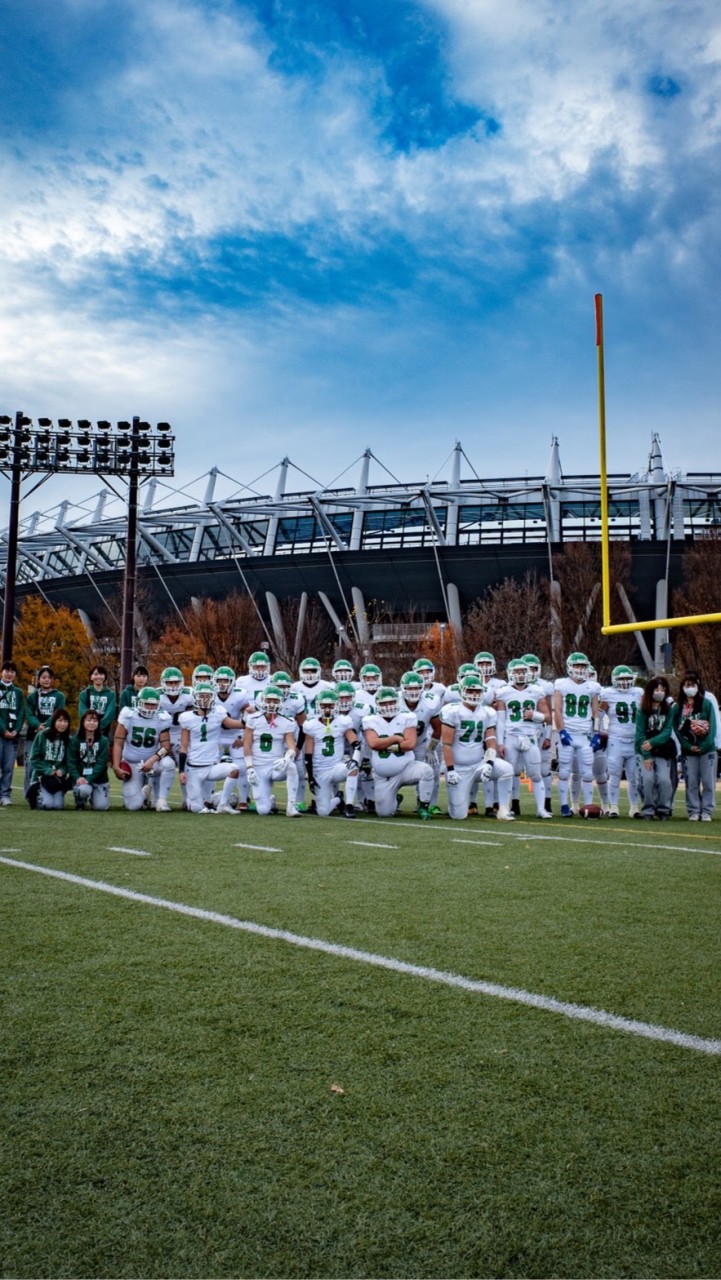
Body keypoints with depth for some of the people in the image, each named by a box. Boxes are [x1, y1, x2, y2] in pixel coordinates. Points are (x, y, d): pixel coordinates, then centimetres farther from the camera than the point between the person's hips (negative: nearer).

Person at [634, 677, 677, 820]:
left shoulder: (669, 709, 2)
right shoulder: (642, 710, -2)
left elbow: (667, 733, -5)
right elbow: (640, 734, -6)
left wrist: (652, 742, -20)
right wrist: (646, 756, -13)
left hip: (663, 752, 1)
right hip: (644, 751, -1)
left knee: (664, 779, -13)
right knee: (647, 779, -15)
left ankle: (664, 810, 6)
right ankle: (648, 810, 1)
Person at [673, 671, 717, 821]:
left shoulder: (707, 704, -1)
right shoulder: (678, 707, 5)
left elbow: (712, 727, -5)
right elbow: (677, 730, 1)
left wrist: (704, 746, -13)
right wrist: (688, 746, -10)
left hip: (707, 749, -1)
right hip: (688, 751, 1)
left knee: (708, 782, 0)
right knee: (691, 783, 3)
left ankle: (707, 811, 7)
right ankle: (693, 811, 10)